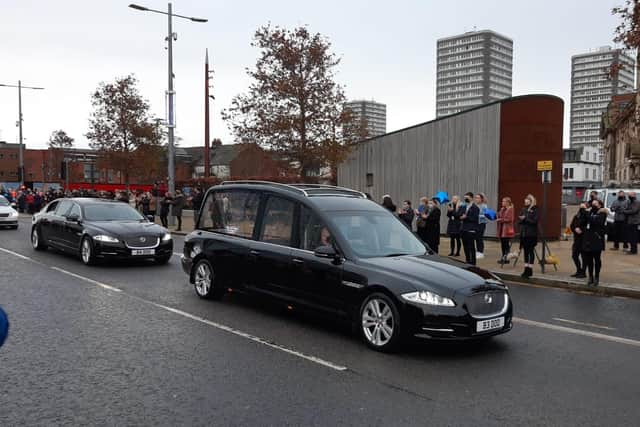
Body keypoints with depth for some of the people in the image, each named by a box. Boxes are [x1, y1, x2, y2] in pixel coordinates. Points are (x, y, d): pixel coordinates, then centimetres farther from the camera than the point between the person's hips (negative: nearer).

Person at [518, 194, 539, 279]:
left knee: (531, 251, -1)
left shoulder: (535, 209, -6)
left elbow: (535, 221, -15)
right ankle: (526, 269, 17)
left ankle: (530, 269, 3)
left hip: (531, 234, -6)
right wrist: (520, 218, -5)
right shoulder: (524, 209, 13)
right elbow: (520, 219, 17)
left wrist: (525, 218, -18)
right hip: (523, 233, 6)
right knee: (525, 251, 10)